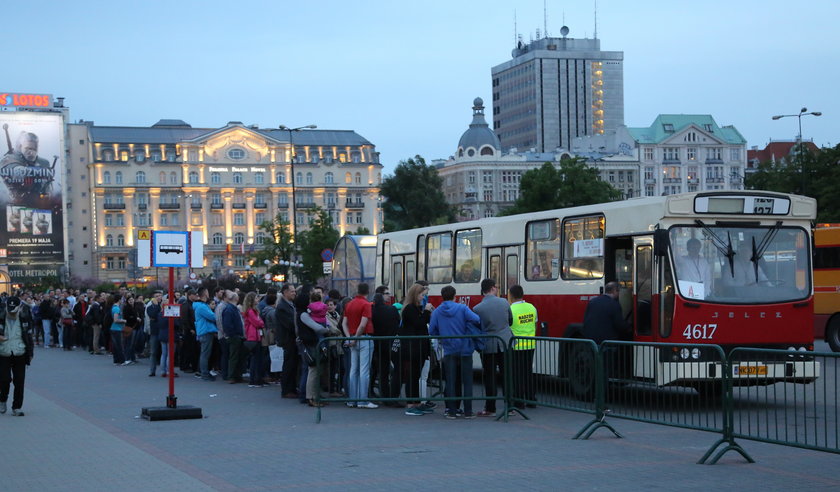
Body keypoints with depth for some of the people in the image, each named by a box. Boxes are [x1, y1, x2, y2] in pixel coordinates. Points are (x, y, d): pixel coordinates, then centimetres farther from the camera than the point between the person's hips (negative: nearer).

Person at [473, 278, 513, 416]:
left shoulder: (477, 309, -10)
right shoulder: (504, 302, -2)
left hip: (488, 346, -2)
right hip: (506, 343, 2)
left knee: (490, 378, 4)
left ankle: (490, 409, 6)